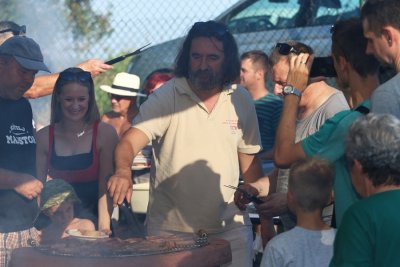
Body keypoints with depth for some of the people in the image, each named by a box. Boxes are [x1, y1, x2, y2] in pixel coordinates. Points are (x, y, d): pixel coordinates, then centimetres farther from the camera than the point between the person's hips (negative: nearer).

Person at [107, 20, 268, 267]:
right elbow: (130, 142, -18)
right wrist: (123, 170, -40)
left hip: (230, 229, 2)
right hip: (169, 230, -2)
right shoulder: (166, 97, -8)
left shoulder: (242, 100, 3)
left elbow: (249, 159, 11)